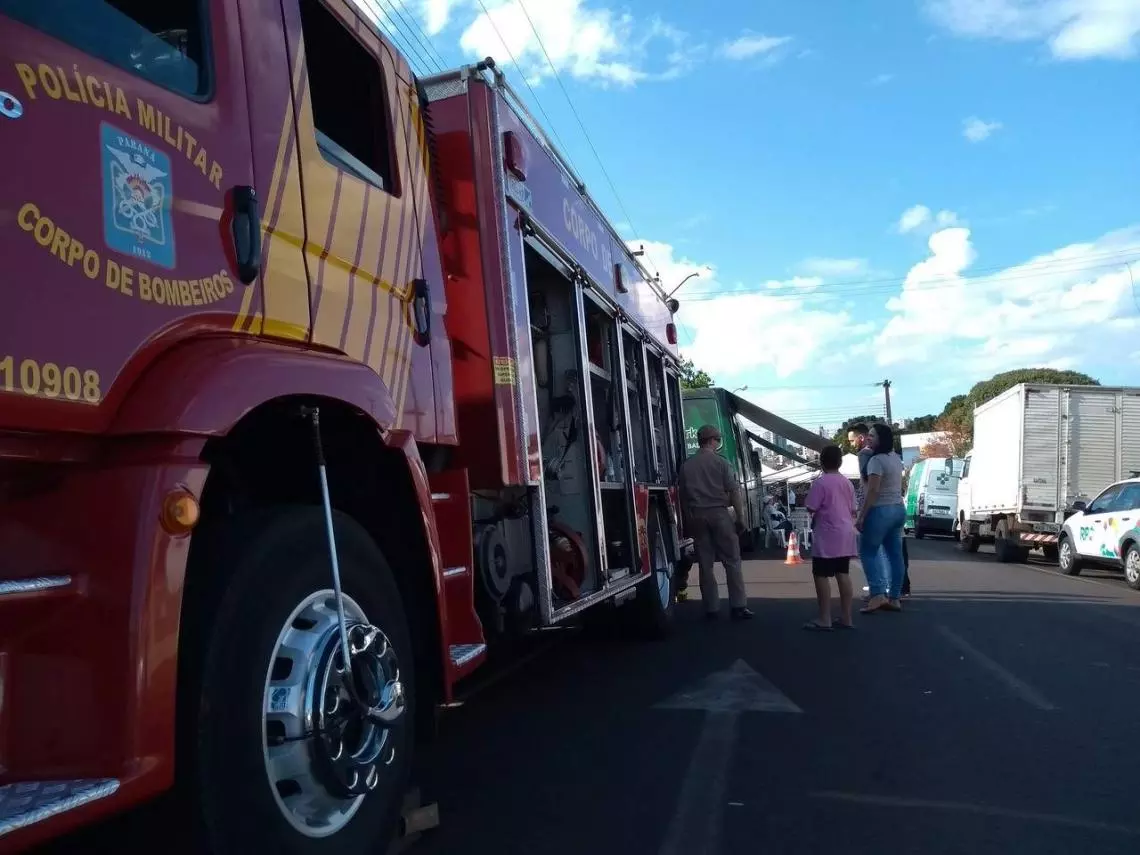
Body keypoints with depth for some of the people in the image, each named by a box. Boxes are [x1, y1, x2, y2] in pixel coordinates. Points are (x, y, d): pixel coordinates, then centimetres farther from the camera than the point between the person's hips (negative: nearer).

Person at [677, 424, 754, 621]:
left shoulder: (686, 465, 9)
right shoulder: (720, 462, -2)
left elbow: (682, 494, 12)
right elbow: (734, 492, -7)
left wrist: (687, 522, 19)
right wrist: (740, 517, -1)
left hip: (696, 516, 4)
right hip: (719, 514, -4)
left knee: (705, 564, 7)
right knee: (731, 561, 1)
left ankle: (711, 608, 9)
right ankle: (738, 606, -1)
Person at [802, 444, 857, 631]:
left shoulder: (820, 482, -13)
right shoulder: (847, 483, 10)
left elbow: (810, 508, -14)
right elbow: (852, 510, 15)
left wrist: (815, 518, 6)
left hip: (827, 536, -8)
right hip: (845, 535, 8)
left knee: (821, 575, -3)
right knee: (843, 574, 11)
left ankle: (824, 620, -3)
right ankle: (846, 618, 15)